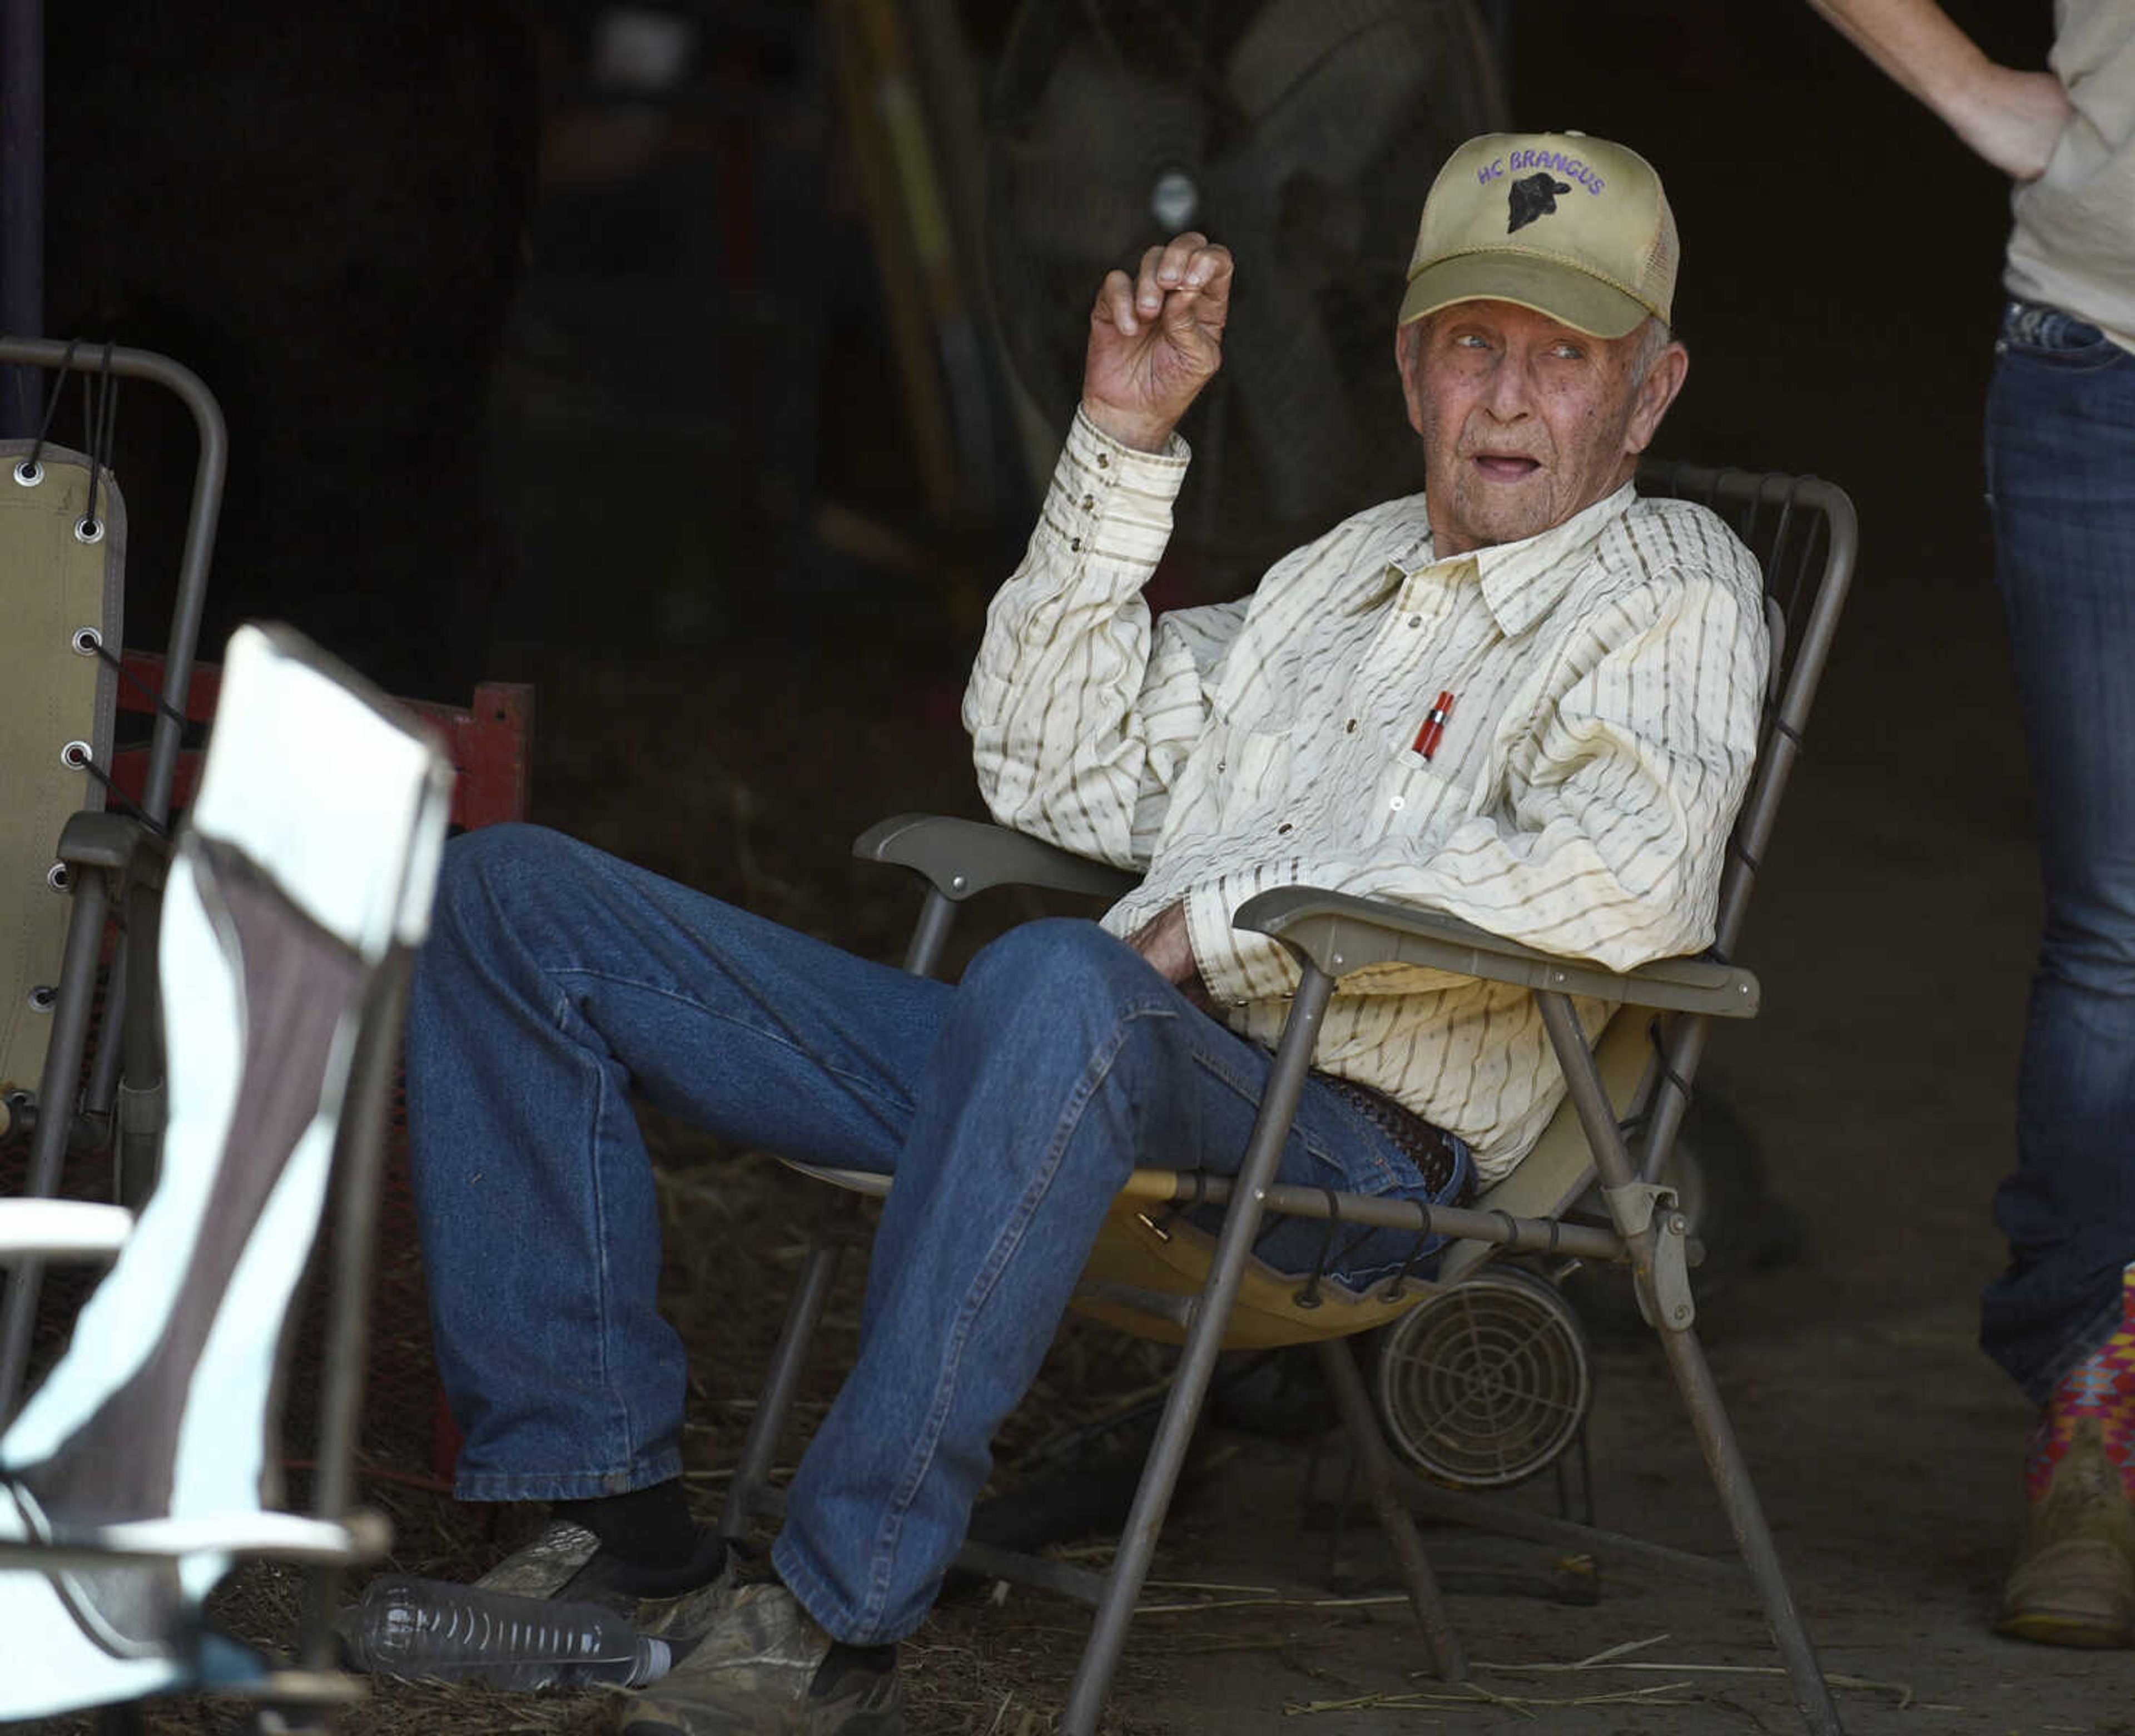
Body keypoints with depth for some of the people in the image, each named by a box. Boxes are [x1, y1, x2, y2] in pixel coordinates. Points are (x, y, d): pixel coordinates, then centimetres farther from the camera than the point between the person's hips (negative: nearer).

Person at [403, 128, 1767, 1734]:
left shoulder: (1672, 587, 4)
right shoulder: (1344, 568, 28)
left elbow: (1632, 877, -17)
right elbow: (1054, 774, 28)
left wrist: (1219, 924, -15)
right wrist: (1124, 442, 19)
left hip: (1350, 1138, -8)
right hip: (1094, 1070, 8)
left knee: (1062, 985, -44)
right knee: (518, 900, 1)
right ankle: (610, 1523, -7)